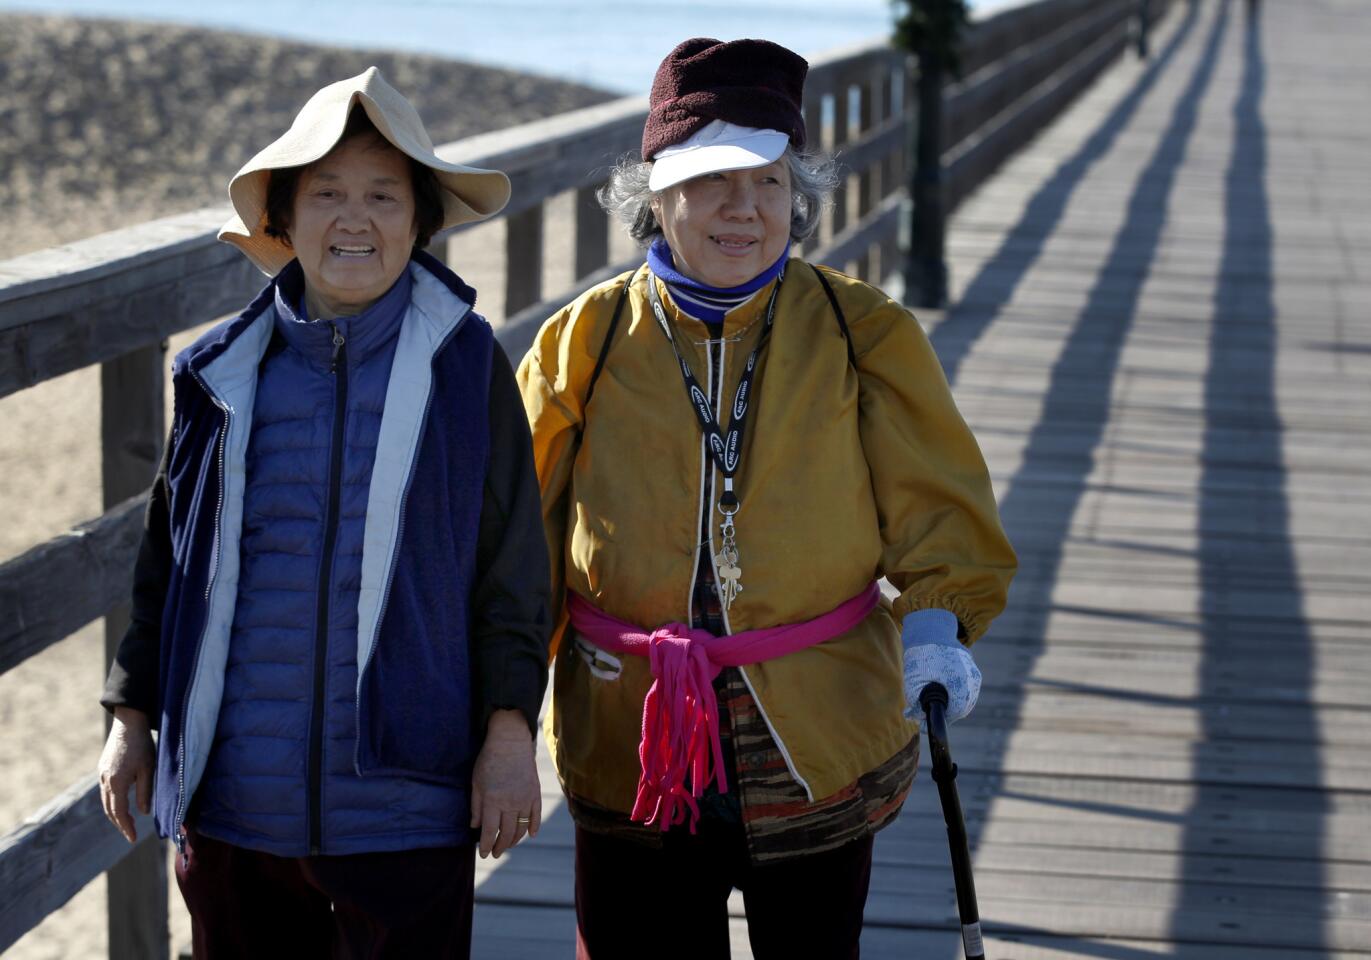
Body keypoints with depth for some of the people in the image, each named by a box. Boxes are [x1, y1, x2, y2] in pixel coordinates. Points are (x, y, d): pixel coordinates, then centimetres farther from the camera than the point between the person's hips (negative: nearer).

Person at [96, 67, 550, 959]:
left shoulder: (467, 364, -1)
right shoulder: (225, 373, 6)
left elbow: (512, 562, 2)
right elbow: (170, 554, 13)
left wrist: (510, 731, -2)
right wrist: (132, 716, 13)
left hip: (402, 803, -2)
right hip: (234, 798, 3)